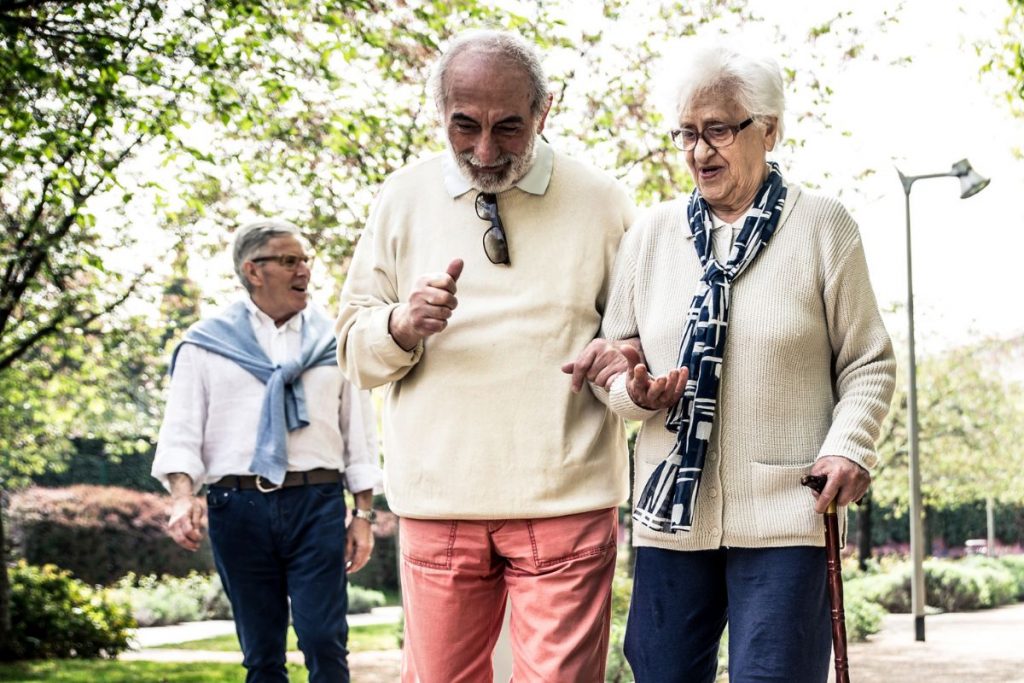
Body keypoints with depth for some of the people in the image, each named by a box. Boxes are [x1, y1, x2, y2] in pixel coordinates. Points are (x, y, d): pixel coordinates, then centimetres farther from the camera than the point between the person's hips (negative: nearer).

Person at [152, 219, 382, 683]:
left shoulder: (334, 341, 12)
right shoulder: (206, 343, 8)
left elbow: (359, 433, 12)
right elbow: (182, 430, 2)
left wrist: (363, 514, 5)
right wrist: (183, 496, -15)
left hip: (317, 504, 0)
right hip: (238, 506, 0)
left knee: (324, 642, -7)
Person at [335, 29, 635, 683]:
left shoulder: (599, 200, 4)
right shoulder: (403, 199, 8)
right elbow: (353, 350, 10)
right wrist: (403, 324, -12)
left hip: (566, 502, -1)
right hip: (439, 503, 2)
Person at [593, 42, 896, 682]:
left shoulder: (823, 225, 1)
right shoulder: (651, 233, 10)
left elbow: (868, 362, 3)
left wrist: (850, 445, -13)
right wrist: (635, 390, -7)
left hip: (785, 513, -3)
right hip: (672, 509, 3)